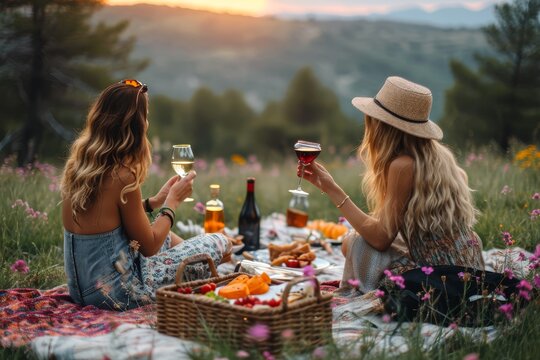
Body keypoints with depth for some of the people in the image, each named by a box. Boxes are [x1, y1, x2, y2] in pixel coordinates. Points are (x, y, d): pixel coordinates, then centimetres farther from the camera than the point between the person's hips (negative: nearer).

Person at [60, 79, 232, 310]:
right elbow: (149, 247, -13)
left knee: (168, 237, 33)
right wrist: (173, 201, 0)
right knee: (220, 243, 5)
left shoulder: (77, 162, 0)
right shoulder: (122, 176, -23)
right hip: (118, 294, -8)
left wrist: (153, 202, 14)